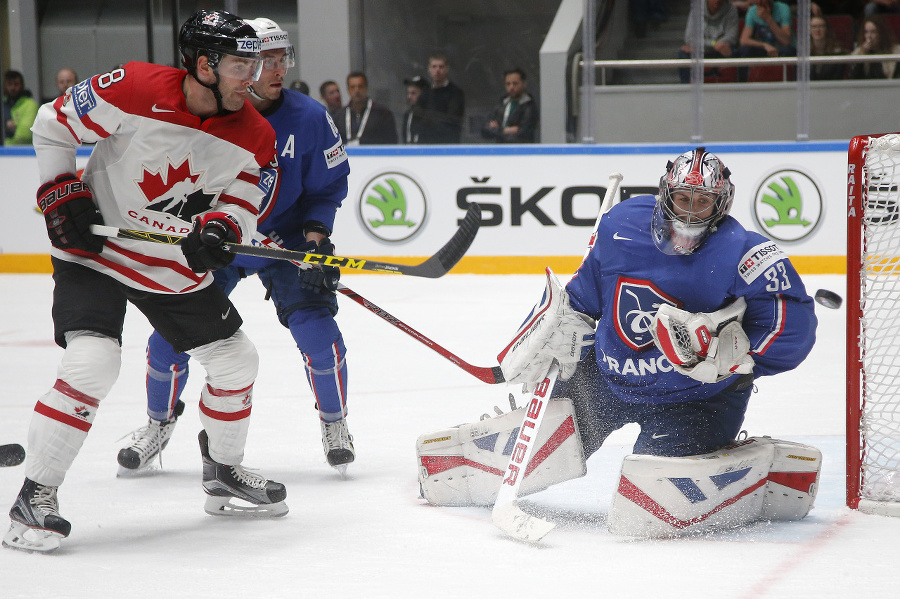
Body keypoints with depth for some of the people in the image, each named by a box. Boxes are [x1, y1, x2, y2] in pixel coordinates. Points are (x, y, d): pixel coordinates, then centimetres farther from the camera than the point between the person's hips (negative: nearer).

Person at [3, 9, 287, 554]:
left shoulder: (255, 137, -8)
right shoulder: (134, 90, -22)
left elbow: (243, 202, -4)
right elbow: (53, 125, -9)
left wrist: (218, 229, -26)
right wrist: (64, 196, -14)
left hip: (178, 268, 6)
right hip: (95, 250, -6)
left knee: (236, 360, 10)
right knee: (92, 365, -23)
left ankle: (224, 474, 33)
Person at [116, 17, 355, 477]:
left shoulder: (309, 117, -13)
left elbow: (328, 185, -3)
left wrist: (314, 235, -16)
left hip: (285, 240, 0)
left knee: (316, 327, -16)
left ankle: (334, 422, 9)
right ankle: (159, 423, 23)